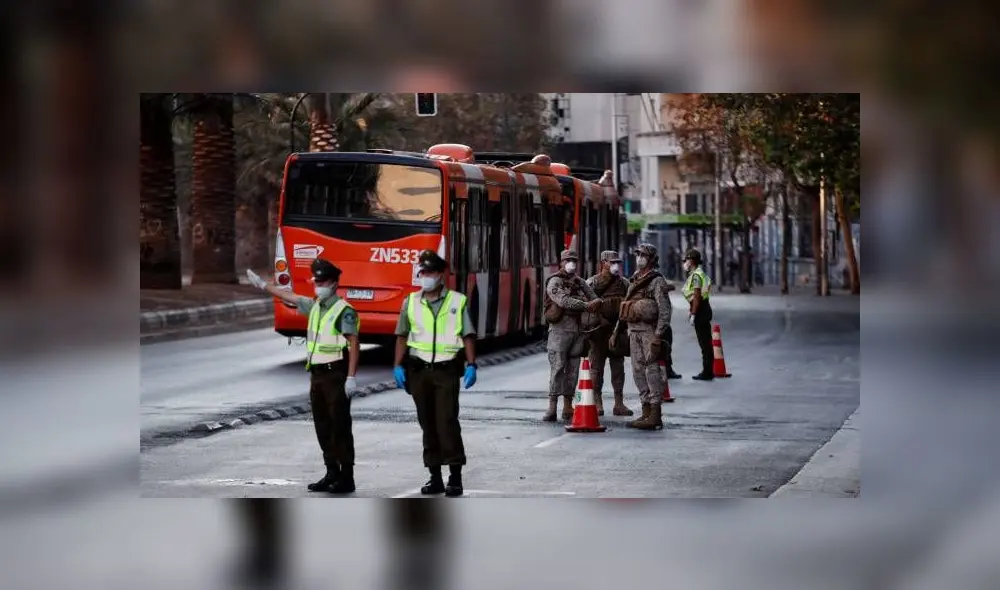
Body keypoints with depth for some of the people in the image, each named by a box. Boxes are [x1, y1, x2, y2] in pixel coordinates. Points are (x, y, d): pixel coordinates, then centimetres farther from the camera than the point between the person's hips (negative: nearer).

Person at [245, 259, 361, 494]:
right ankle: (332, 474, 17)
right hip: (317, 375, 8)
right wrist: (263, 285, 36)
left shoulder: (344, 311, -11)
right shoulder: (315, 306, 14)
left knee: (340, 427, -6)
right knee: (323, 427, 10)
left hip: (336, 374, -8)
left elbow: (354, 345, -16)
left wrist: (351, 377, -21)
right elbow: (289, 297, 29)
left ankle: (346, 478, -4)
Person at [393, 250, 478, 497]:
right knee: (428, 424, 7)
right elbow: (402, 336, 10)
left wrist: (471, 366, -7)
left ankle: (455, 477, -6)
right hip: (418, 370, 3)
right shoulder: (411, 302, 9)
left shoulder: (457, 301, 2)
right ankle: (435, 477, 13)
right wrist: (398, 366, 1)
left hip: (446, 369, -3)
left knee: (447, 422, -11)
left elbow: (468, 336, 2)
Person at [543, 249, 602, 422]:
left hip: (578, 330, 6)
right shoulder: (555, 282, -2)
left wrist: (596, 302, -9)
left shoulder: (580, 282, 18)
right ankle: (552, 407, -11)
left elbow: (595, 298, 16)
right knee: (557, 368, -10)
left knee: (572, 370, 6)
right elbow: (564, 301, -18)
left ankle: (568, 407, 9)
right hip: (560, 330, -6)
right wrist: (586, 305, -22)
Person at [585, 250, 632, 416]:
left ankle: (619, 403, 9)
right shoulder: (592, 282, 0)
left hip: (618, 330, 3)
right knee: (597, 367, 1)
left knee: (618, 367, 5)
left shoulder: (624, 283, 11)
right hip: (599, 329, -3)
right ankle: (597, 403, 7)